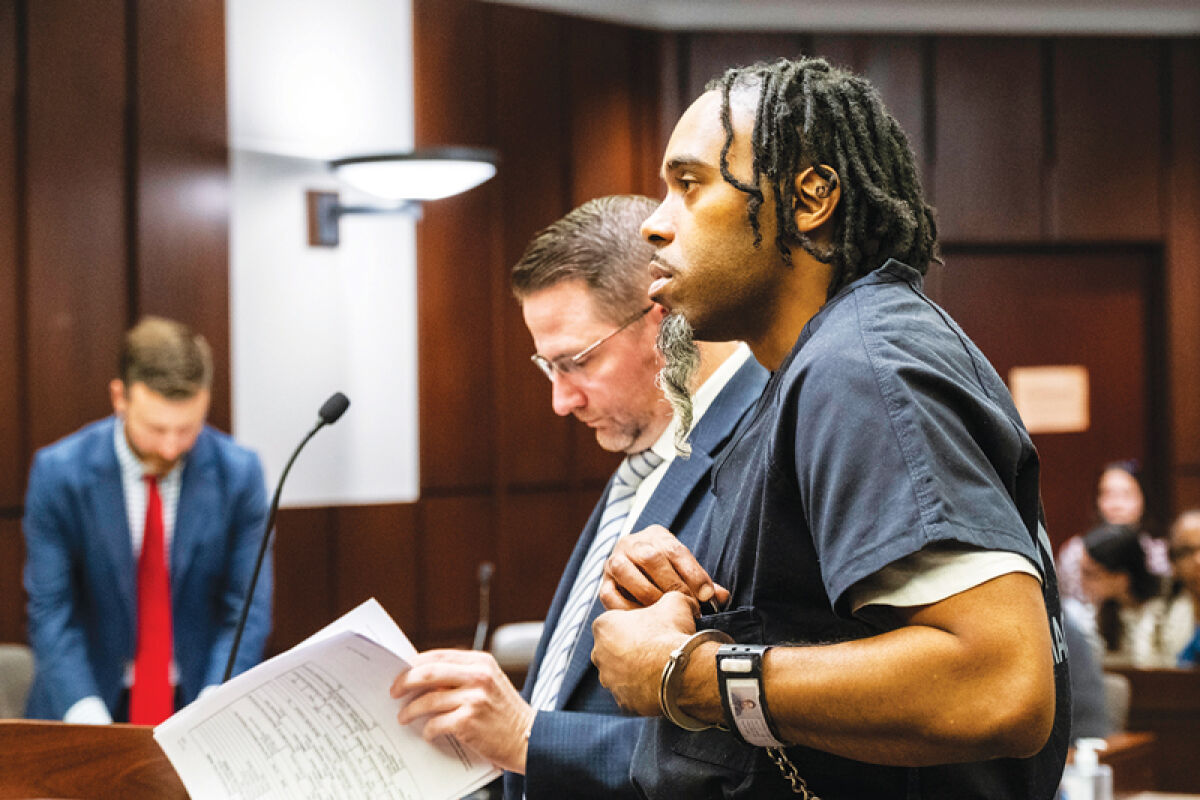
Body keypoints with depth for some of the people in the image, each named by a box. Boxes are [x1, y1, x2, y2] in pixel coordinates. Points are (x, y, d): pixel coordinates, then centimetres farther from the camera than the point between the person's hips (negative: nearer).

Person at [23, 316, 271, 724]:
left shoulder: (238, 472, -5)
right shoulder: (58, 472, -8)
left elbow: (248, 614, -2)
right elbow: (51, 612, -6)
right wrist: (88, 719, -19)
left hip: (198, 696, 0)